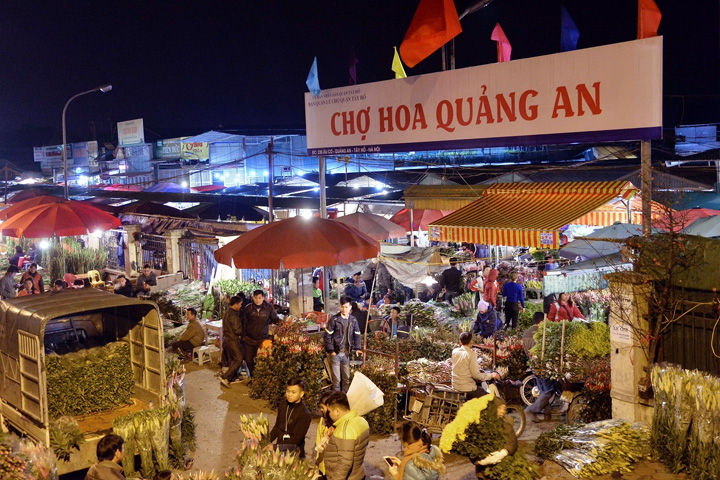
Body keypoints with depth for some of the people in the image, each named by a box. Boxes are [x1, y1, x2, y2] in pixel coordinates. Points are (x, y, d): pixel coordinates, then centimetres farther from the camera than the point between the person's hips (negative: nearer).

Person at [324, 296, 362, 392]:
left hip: (347, 353, 4)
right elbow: (327, 336, -5)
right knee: (336, 379, -1)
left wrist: (358, 348, -4)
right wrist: (331, 351, -11)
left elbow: (357, 335, 10)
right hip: (335, 353, -4)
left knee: (347, 378, 10)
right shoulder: (334, 319, -6)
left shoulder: (353, 320, 6)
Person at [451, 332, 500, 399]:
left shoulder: (454, 351, 1)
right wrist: (491, 375, -5)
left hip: (455, 386, 7)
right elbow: (475, 374, -16)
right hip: (467, 387, -7)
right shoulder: (471, 354, -18)